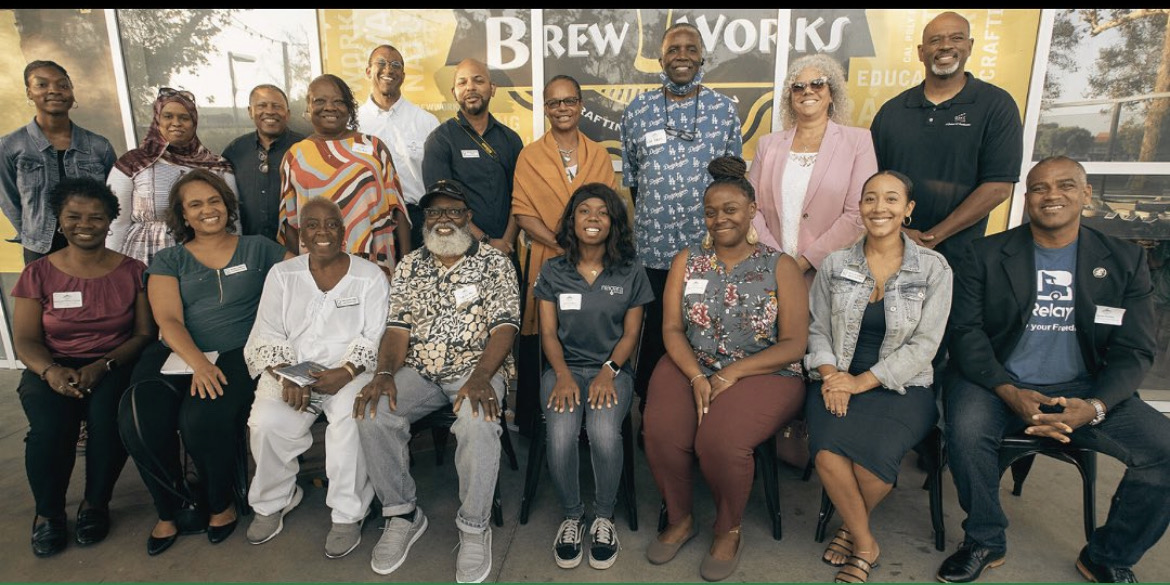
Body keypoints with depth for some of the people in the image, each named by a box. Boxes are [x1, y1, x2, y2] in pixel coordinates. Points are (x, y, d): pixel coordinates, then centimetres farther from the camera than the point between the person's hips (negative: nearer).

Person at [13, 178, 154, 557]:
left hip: (115, 366, -1)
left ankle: (96, 504, -3)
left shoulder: (132, 271, 2)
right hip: (52, 368, 1)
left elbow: (144, 333, -2)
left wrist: (103, 365, -19)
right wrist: (51, 371, -21)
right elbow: (25, 339, 0)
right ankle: (48, 512, 1)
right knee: (50, 427, -28)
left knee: (107, 419, -30)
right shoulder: (38, 274, 5)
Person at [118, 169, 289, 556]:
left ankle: (219, 504, 0)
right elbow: (168, 319, 0)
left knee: (202, 418, -30)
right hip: (176, 353, 2)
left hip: (237, 353, -2)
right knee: (137, 420, -24)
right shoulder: (169, 260, 14)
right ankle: (170, 510, 3)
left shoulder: (258, 249, 13)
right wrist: (198, 363, -17)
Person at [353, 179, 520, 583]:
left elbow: (504, 325, -8)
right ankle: (403, 514, 0)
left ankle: (474, 528, -11)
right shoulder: (408, 266, 13)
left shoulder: (495, 263, 2)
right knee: (372, 415, -23)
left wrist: (481, 376, -25)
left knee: (478, 421, -34)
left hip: (477, 369, -3)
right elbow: (397, 328, 5)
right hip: (419, 371, 4)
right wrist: (385, 374, -15)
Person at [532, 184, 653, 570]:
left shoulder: (631, 273, 6)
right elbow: (548, 332, 4)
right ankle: (571, 517, 0)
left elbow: (630, 333, 4)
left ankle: (604, 517, -3)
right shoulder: (553, 271, 7)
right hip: (564, 368, 1)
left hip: (612, 370, 0)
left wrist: (608, 372, -13)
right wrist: (563, 375, -13)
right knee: (561, 434, -28)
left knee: (604, 432, -31)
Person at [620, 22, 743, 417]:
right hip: (654, 247, 0)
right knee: (656, 333, 9)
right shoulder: (637, 111, 4)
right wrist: (650, 218, 10)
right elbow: (631, 177, 11)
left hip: (710, 245, 0)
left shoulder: (724, 109, 5)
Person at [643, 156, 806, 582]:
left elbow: (793, 344, -5)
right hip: (691, 368, 3)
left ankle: (729, 531, 3)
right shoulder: (687, 261, 9)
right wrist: (697, 376, -15)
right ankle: (679, 520, 6)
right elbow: (672, 329, 3)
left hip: (762, 373, -2)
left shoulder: (780, 267, 1)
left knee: (719, 440, -30)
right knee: (661, 433, -25)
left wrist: (731, 373, -15)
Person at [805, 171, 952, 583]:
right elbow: (818, 329, 7)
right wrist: (830, 376, -12)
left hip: (901, 386, -1)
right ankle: (865, 543, -1)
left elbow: (923, 345, -5)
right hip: (839, 380, 2)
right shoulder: (835, 265, 7)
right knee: (827, 450, -28)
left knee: (875, 453, -30)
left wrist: (862, 381, -14)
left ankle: (851, 528, 3)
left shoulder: (933, 268, 0)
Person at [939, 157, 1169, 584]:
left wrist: (1094, 407, -19)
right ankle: (984, 542, -5)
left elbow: (1133, 351, 1)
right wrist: (1010, 392, -22)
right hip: (1000, 384, -2)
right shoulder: (986, 255, 1)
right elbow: (966, 332, -6)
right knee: (966, 430, -32)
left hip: (1083, 389, 3)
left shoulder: (1125, 260, 7)